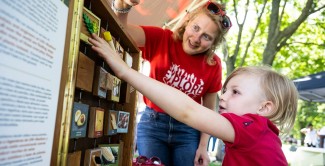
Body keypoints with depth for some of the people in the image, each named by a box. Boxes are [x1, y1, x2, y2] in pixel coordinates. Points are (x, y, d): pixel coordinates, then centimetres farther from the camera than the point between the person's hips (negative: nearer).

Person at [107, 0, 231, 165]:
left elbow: (209, 110, 2)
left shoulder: (213, 65, -6)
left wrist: (203, 146, 0)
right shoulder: (161, 39, -11)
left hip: (188, 130, 1)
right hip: (152, 123, -1)